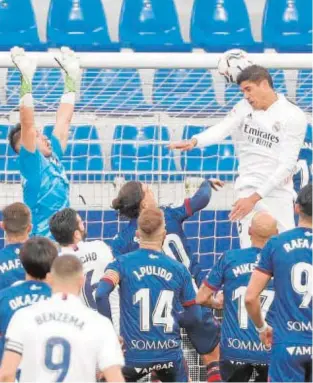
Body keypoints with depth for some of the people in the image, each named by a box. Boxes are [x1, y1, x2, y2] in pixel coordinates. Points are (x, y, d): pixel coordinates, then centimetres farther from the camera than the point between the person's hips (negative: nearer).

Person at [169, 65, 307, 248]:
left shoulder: (294, 116, -10)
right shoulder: (244, 107, 3)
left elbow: (287, 165, -15)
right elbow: (221, 129, -13)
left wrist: (254, 198, -20)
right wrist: (194, 141, -35)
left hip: (278, 194, -2)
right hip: (248, 190, 2)